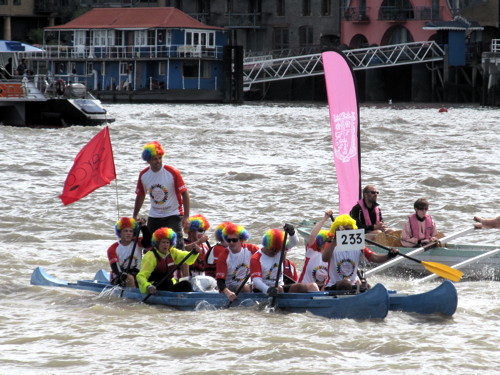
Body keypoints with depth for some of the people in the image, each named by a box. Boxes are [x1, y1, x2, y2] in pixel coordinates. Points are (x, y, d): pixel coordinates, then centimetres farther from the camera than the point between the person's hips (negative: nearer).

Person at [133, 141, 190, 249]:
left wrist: (186, 217, -16)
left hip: (173, 215, -5)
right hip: (154, 217, 5)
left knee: (177, 246, -16)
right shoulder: (143, 175, -1)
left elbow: (184, 193, -11)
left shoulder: (172, 173, -14)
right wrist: (134, 217, 16)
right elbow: (140, 196, 13)